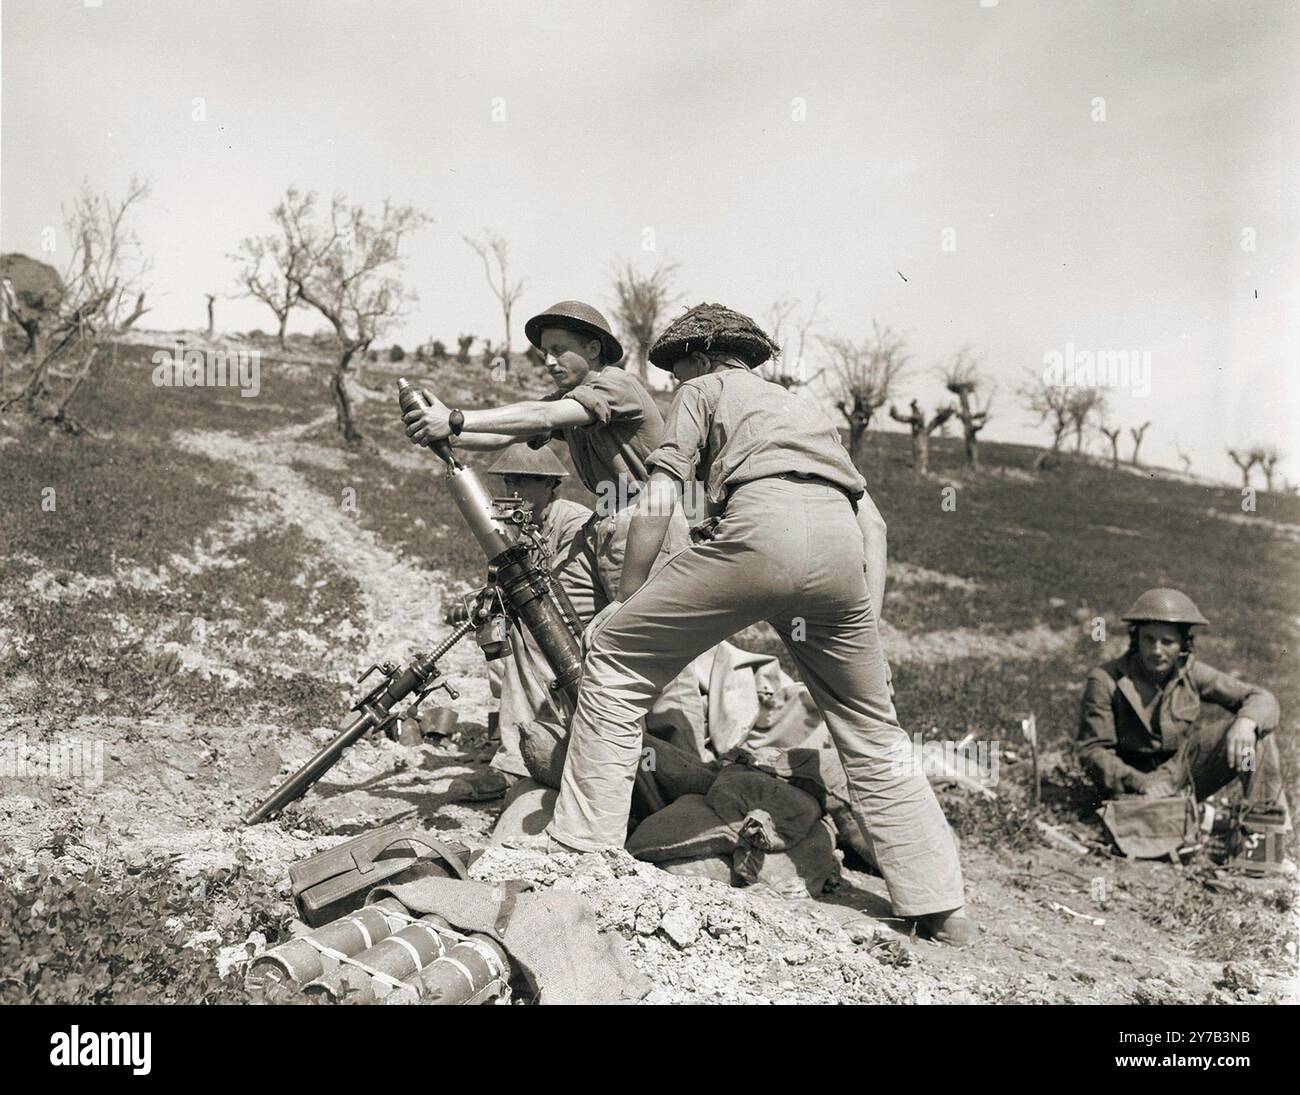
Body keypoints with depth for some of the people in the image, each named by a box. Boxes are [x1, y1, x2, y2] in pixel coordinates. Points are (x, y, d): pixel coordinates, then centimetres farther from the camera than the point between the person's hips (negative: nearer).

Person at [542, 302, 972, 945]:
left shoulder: (702, 389, 23)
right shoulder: (798, 404, 40)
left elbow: (656, 507, 9)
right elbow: (872, 519, 31)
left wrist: (629, 598, 19)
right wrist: (866, 621, 30)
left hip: (764, 528, -6)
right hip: (844, 543, 6)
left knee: (613, 652, 10)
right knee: (871, 734, 20)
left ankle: (583, 849, 8)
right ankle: (942, 912, 23)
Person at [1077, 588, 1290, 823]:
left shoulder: (1191, 673, -4)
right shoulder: (1105, 681, -15)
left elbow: (1261, 698, -3)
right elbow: (1092, 750, -15)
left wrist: (1246, 723, -27)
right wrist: (1140, 782, -30)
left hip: (1183, 771, 4)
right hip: (1132, 782, -4)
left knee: (1255, 730, -14)